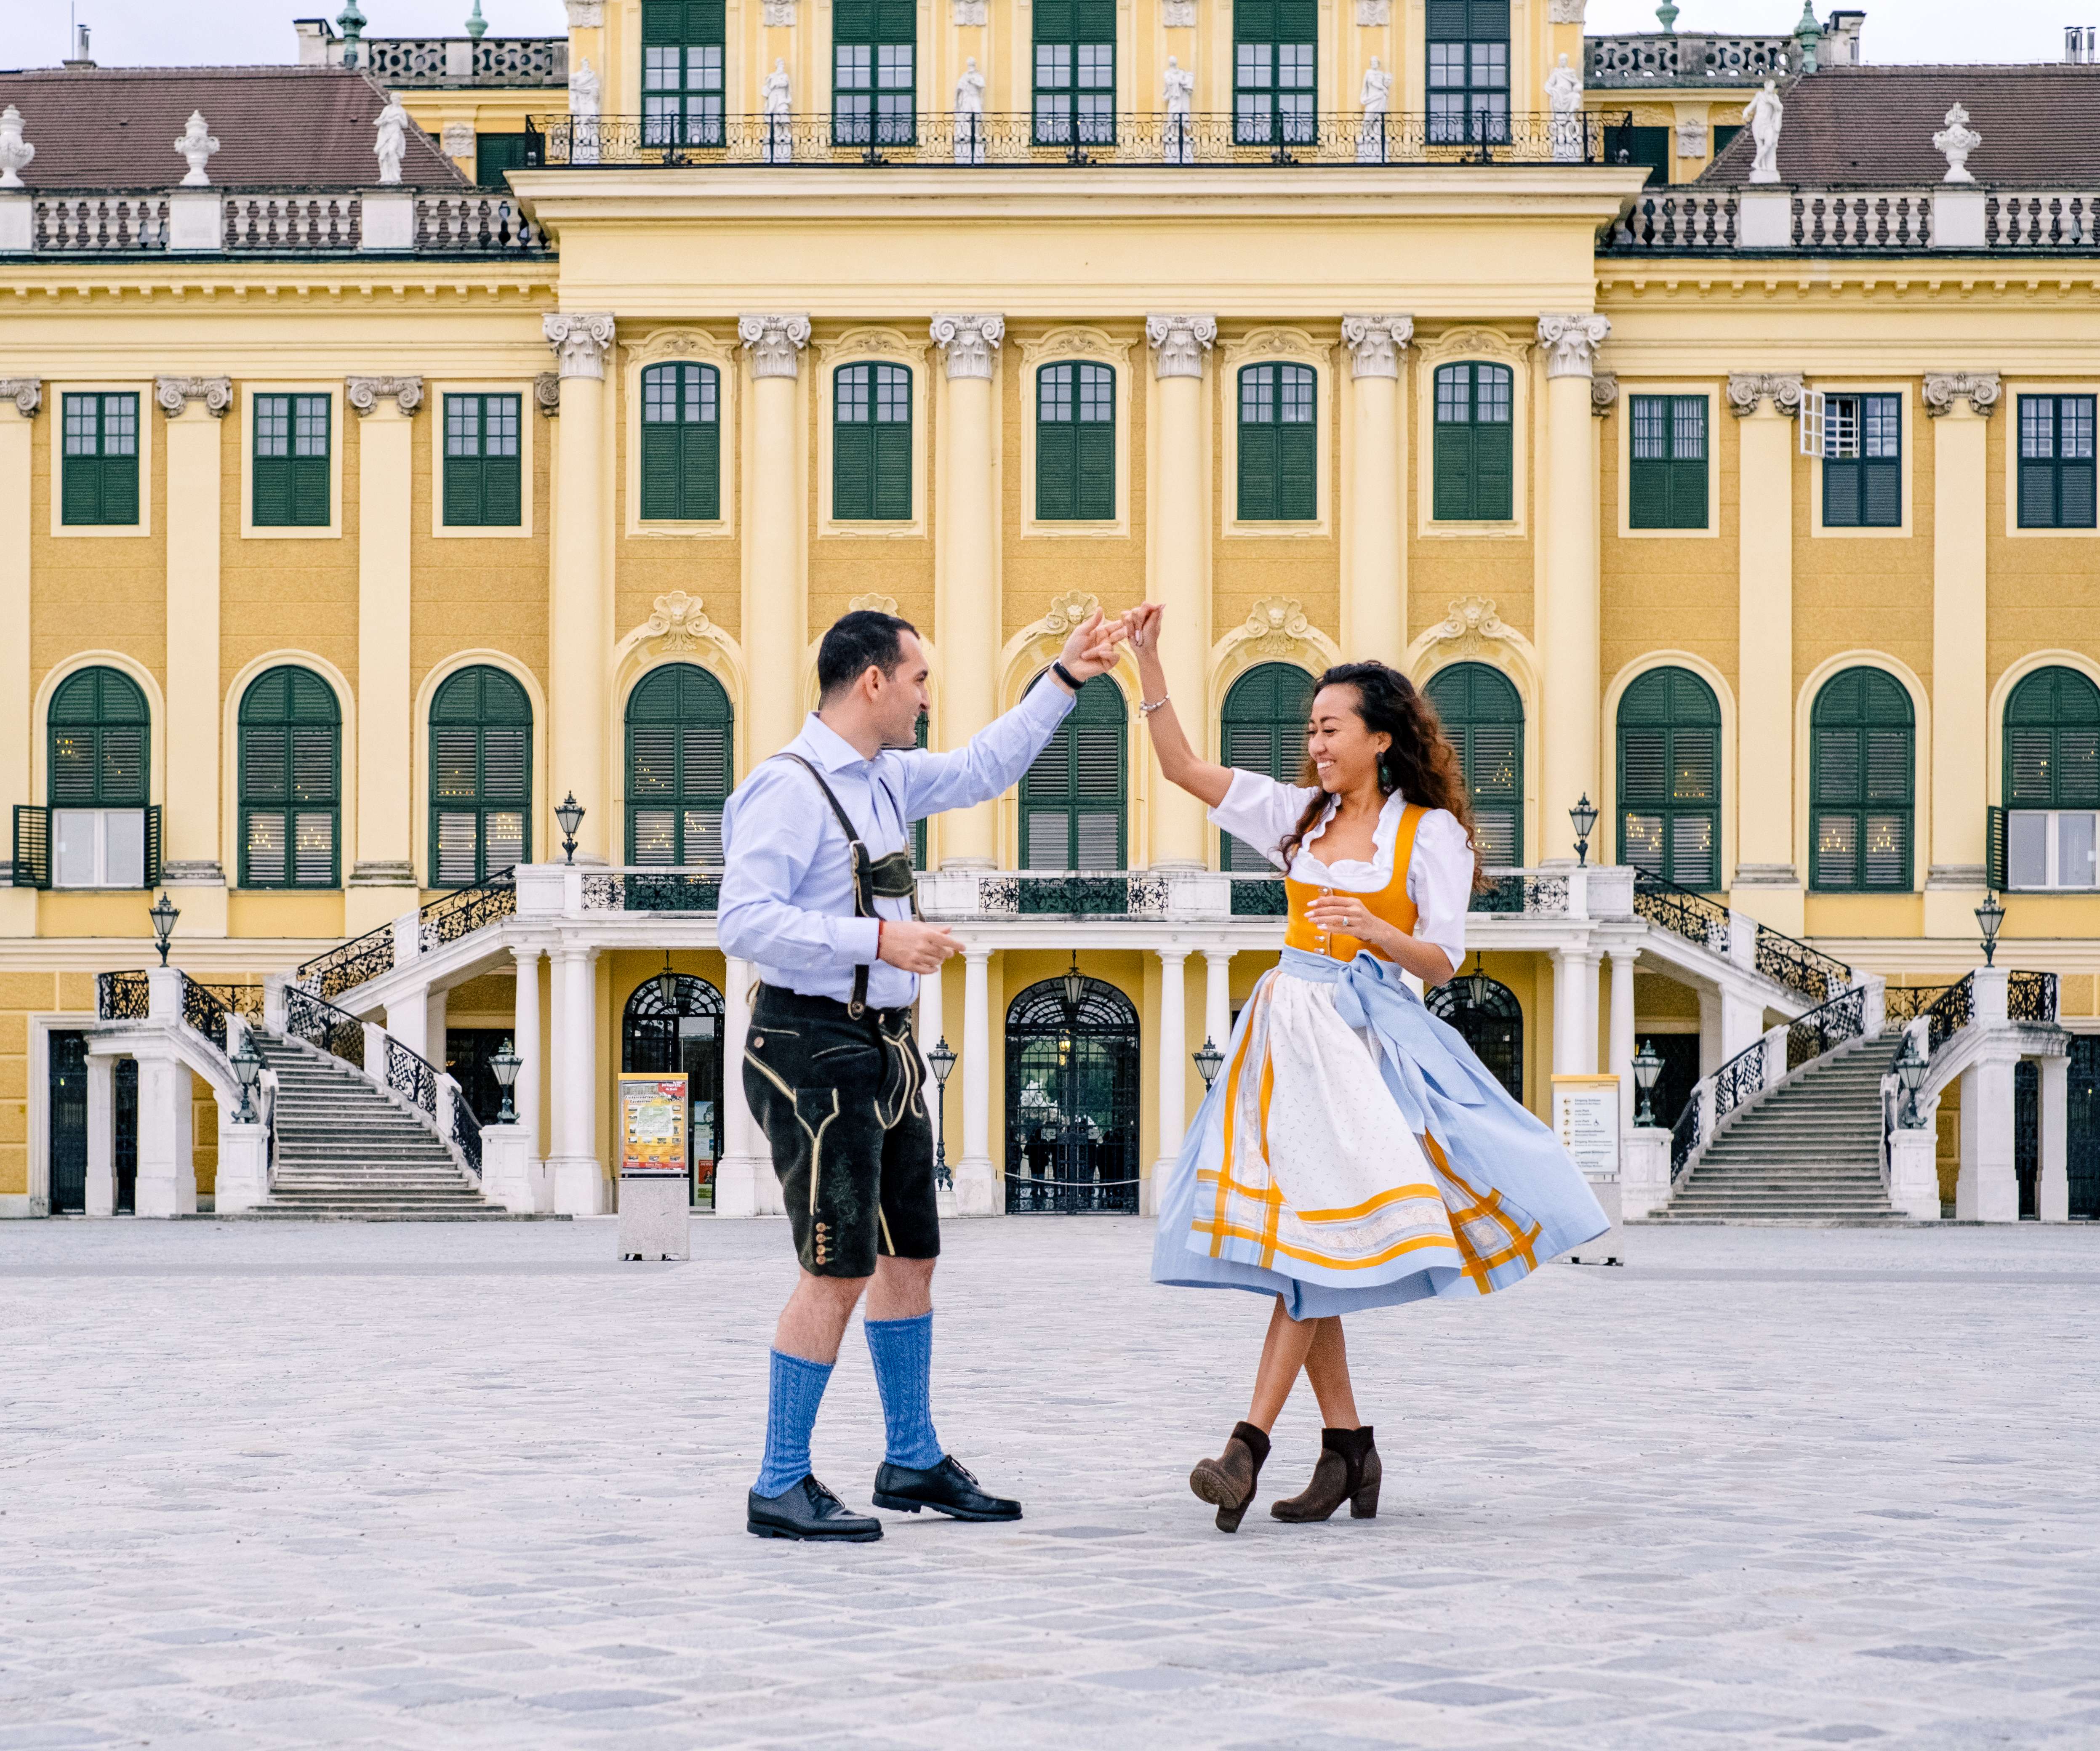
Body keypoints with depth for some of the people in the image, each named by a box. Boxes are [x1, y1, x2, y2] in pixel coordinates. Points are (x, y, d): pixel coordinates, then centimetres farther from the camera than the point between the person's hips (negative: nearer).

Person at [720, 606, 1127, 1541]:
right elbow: (745, 921, -23)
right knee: (837, 1270, -11)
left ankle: (913, 1462, 28)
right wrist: (878, 939, -25)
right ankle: (781, 1488, -4)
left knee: (910, 1255, 16)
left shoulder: (886, 778, 12)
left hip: (883, 1046, 10)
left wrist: (1062, 682, 25)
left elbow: (981, 770, 28)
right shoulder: (789, 787, -15)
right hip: (814, 1050, -10)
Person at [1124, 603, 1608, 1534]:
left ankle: (1250, 1443, -19)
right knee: (1298, 1248, 4)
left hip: (1366, 1034, -6)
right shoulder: (1299, 816, 11)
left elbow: (1442, 960, -4)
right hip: (1288, 1029, 6)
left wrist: (1374, 929, -23)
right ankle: (1348, 1447, 10)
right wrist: (1148, 663, 1)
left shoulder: (1430, 831, -1)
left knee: (1310, 1241, -14)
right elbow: (1183, 767, 9)